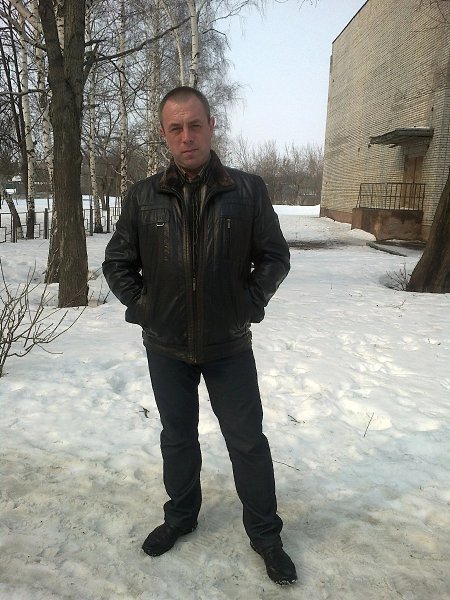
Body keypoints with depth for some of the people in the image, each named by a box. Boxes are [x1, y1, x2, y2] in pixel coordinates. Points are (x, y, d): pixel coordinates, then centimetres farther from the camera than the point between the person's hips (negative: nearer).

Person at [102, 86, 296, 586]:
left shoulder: (248, 190, -7)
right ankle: (180, 516, 43)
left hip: (229, 345, -1)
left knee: (247, 441, 10)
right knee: (177, 437, 19)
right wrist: (141, 306, -2)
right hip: (166, 346, 2)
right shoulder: (143, 196, -3)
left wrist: (250, 304, -7)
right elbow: (117, 261, 6)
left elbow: (274, 256, 0)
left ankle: (265, 535, 31)